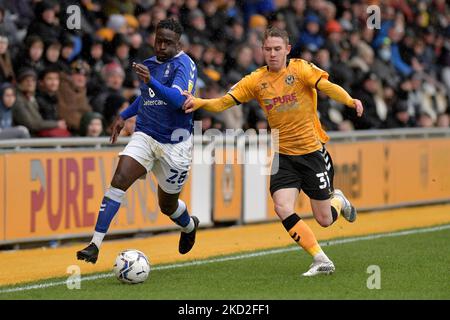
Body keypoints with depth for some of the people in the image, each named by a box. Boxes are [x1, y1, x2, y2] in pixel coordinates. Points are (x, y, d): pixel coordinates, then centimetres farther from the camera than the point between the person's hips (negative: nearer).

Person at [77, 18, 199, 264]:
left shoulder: (183, 65, -13)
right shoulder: (149, 64, 9)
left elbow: (177, 100, -31)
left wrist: (151, 81, -45)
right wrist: (124, 116, 20)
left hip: (174, 144, -4)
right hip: (145, 136, 4)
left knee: (167, 206, 11)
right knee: (119, 179, -22)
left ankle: (189, 226, 50)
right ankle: (95, 244, -26)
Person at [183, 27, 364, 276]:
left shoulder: (301, 69, -9)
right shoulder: (256, 80, 1)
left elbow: (327, 86, -24)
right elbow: (223, 103, -2)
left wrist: (350, 101, -44)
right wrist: (200, 103, -23)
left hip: (312, 151, -3)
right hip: (283, 155, 3)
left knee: (324, 219, 2)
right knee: (283, 209, -19)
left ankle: (338, 200, 41)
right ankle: (321, 261, -6)